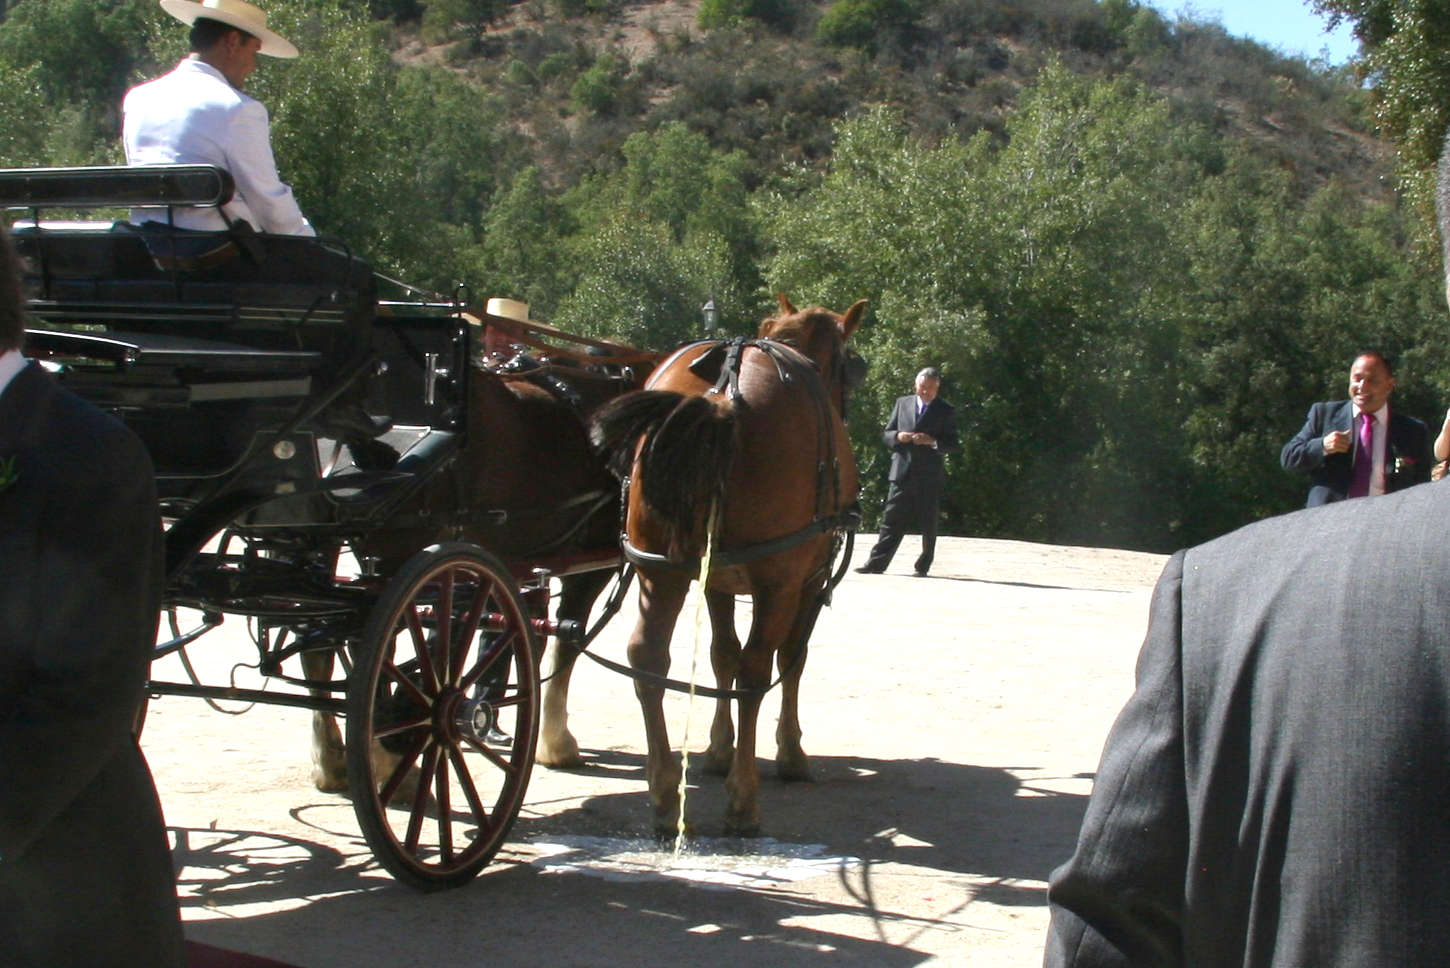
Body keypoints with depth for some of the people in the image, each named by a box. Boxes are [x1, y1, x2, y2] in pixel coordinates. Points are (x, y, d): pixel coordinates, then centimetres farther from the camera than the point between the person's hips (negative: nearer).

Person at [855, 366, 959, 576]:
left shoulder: (946, 411, 5)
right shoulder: (902, 403, 14)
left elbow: (953, 445, 1)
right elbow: (886, 434, 15)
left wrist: (933, 441, -17)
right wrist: (898, 436, -8)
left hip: (930, 476, -2)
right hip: (902, 472, 2)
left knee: (928, 524, 3)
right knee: (891, 520, -2)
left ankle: (923, 566, 13)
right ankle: (876, 564, -3)